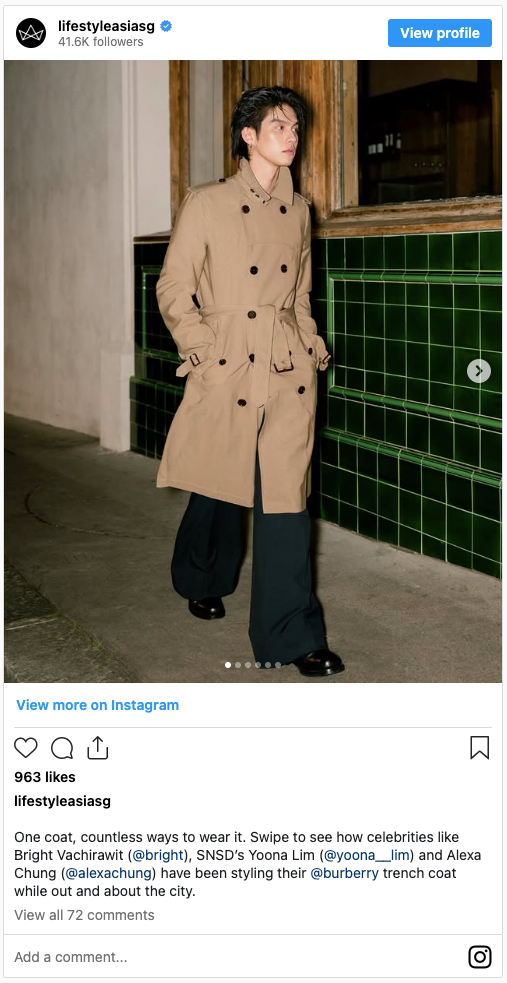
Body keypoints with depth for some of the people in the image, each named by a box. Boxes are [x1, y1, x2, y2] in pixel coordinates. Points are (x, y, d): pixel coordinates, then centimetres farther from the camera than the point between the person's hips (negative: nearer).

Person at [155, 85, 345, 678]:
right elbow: (173, 289, -2)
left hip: (290, 368, 3)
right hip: (228, 368, -3)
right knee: (219, 486, 12)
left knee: (286, 495, -3)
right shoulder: (206, 204, -2)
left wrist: (311, 343, 11)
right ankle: (201, 581, 42)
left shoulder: (298, 210, 12)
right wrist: (204, 348, -10)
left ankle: (290, 634, 0)